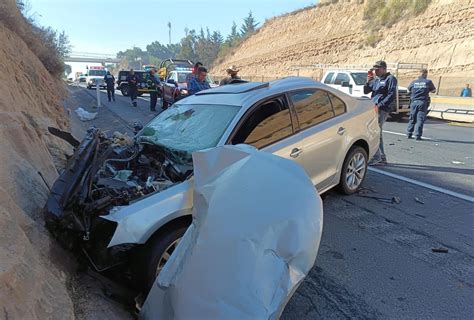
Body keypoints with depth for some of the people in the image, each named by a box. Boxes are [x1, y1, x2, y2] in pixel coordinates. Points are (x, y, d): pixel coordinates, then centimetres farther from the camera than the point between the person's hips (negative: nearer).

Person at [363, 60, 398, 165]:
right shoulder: (376, 80, 22)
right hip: (373, 109, 8)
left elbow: (392, 95, -12)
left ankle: (376, 157, -14)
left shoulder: (390, 79, -2)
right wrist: (368, 82, 2)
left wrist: (379, 105, -18)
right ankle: (382, 158, 17)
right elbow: (366, 91, 19)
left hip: (382, 110, -8)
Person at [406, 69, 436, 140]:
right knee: (420, 119, -2)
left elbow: (408, 89, 21)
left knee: (412, 119, 11)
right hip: (423, 102, -2)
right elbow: (434, 90, 13)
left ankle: (409, 134, 13)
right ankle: (418, 135, -6)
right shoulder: (428, 82, -1)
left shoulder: (414, 82, 4)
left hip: (414, 102, 2)